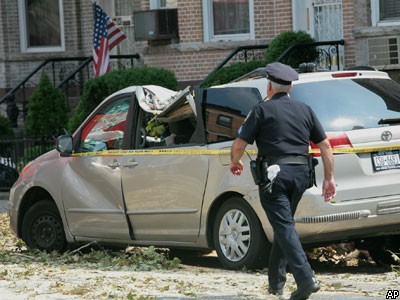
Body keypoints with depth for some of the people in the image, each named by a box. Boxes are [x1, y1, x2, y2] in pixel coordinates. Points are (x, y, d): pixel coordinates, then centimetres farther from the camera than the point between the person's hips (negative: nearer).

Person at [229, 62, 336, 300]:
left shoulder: (262, 110, -1)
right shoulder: (305, 110, 13)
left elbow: (239, 144, -3)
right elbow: (325, 146, 10)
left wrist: (235, 162, 17)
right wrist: (329, 178, 14)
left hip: (274, 175, -5)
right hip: (301, 174, 6)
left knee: (284, 227, -9)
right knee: (284, 225, 18)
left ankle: (306, 279, -23)